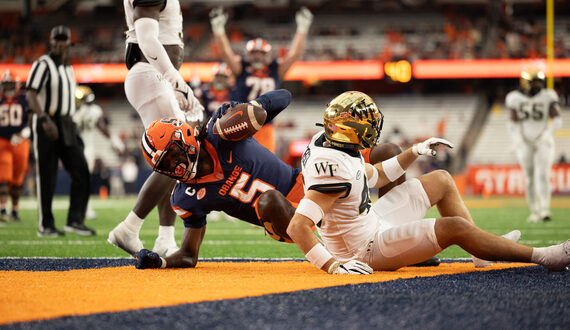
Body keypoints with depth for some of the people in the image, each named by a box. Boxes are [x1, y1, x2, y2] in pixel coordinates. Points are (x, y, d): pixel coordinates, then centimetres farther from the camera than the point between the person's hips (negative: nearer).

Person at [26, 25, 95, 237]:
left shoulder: (69, 69, 17)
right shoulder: (43, 65, -8)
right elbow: (30, 95, -18)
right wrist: (44, 119, -30)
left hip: (66, 125, 7)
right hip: (46, 125, -7)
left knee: (81, 172, -2)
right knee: (47, 177, -2)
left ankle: (75, 220, 1)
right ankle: (45, 225, 6)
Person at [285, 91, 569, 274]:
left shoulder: (327, 142, -2)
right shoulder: (334, 169, -32)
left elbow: (373, 176, 17)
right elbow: (297, 227, -38)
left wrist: (414, 152, 13)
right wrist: (333, 266, -38)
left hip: (370, 219, 11)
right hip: (364, 247, -11)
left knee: (441, 181, 17)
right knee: (455, 227, -21)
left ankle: (486, 249, 18)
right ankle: (541, 256, -8)